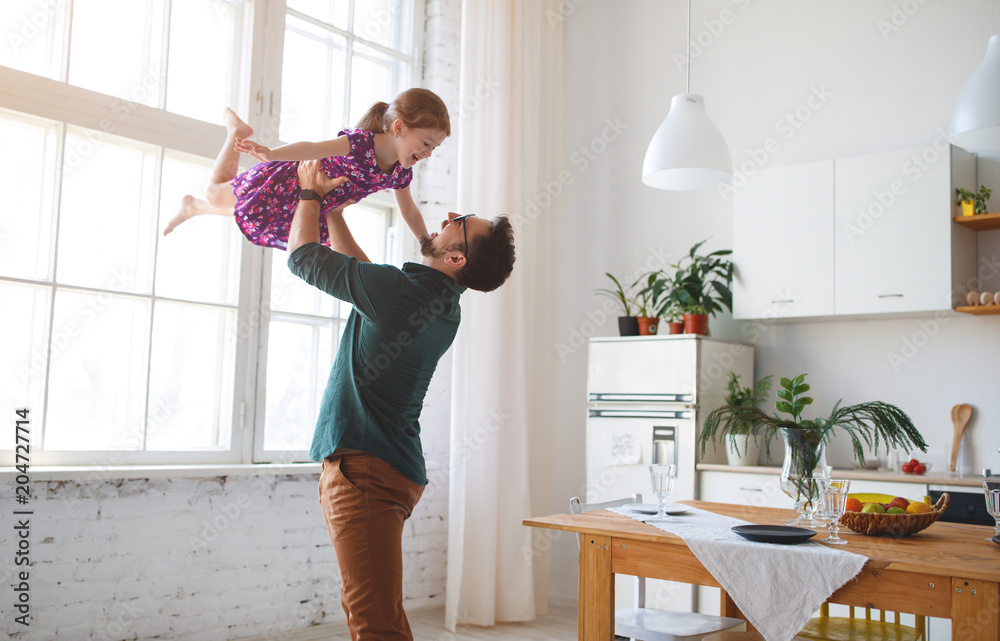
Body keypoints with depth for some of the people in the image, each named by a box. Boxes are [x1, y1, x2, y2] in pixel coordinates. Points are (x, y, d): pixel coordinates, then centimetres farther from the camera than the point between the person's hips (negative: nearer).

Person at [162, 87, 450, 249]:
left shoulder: (400, 172, -14)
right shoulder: (363, 143, -37)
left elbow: (409, 211, 1)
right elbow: (313, 149, -45)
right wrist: (271, 153, -58)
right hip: (282, 181, -6)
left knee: (250, 212, 30)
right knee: (216, 193, 17)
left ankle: (193, 206, 55)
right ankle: (236, 131, 39)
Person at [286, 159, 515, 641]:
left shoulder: (398, 291, -17)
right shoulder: (445, 307, 11)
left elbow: (304, 256, -4)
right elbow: (357, 270, 27)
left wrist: (310, 192, 12)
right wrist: (332, 207, 27)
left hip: (364, 469, -10)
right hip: (392, 470, 10)